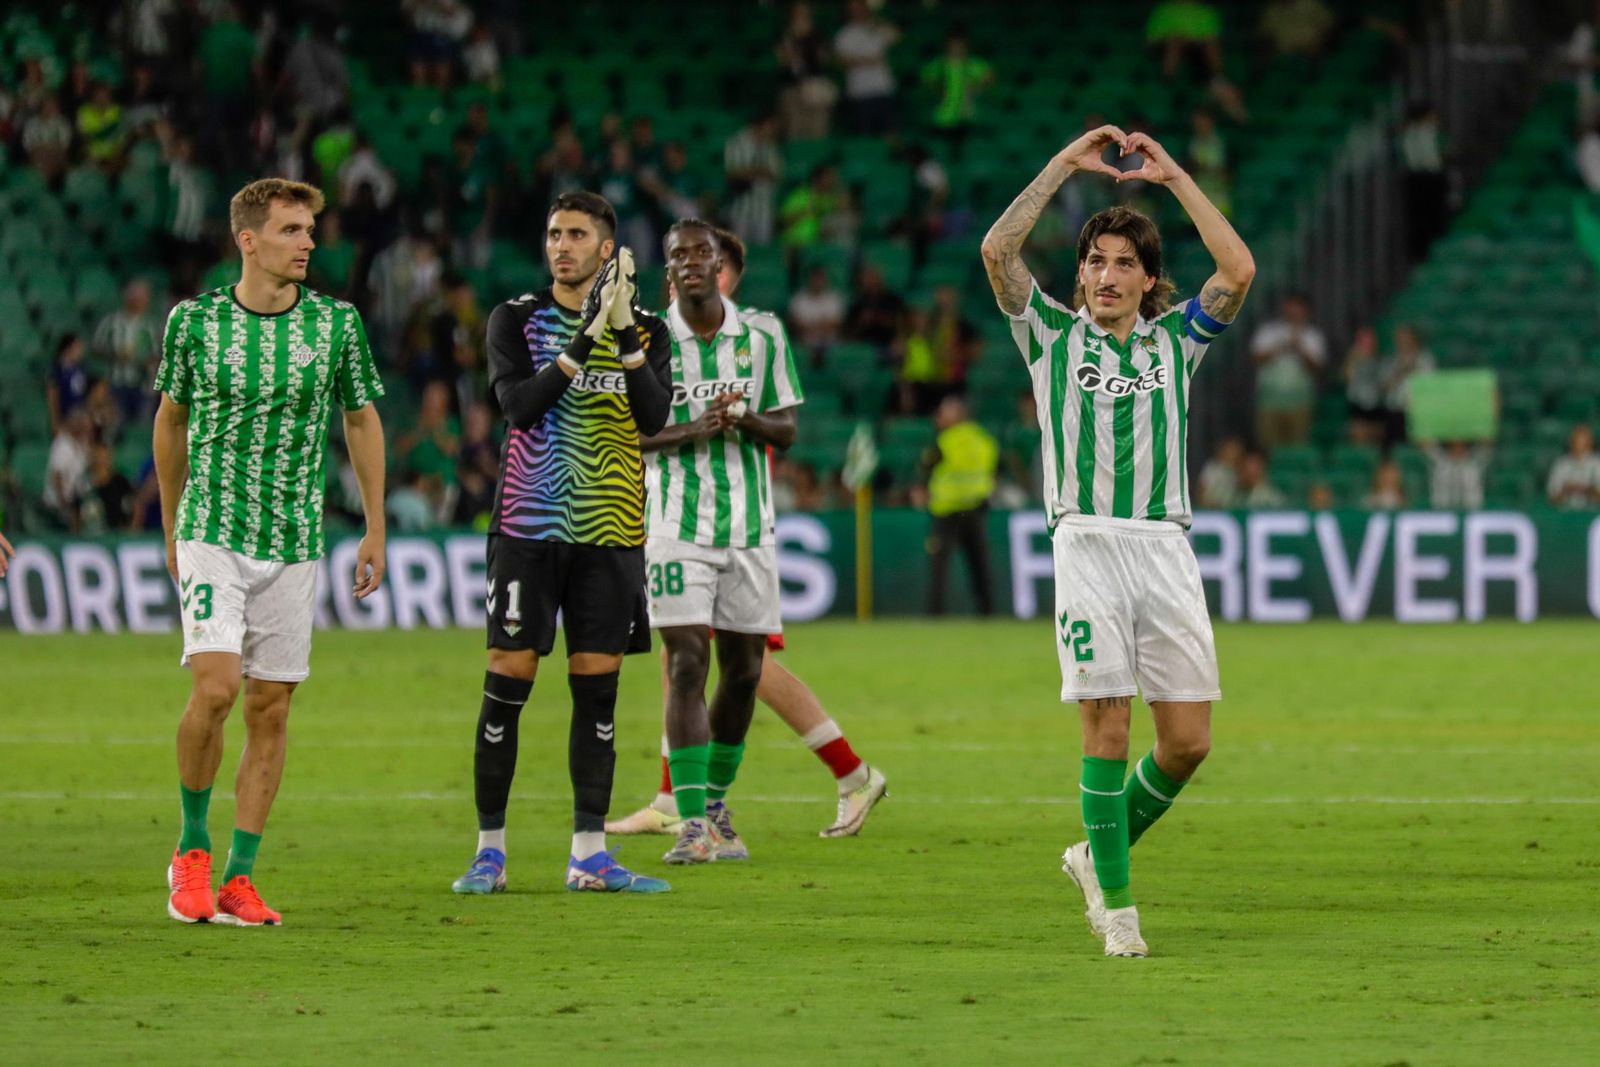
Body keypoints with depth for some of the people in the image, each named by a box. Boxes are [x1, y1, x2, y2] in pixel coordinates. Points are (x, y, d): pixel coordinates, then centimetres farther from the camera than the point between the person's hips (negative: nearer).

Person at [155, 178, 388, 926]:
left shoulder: (336, 323, 1)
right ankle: (191, 848, 3)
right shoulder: (194, 321, -1)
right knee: (215, 685, -17)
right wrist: (171, 526, 18)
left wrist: (375, 530, 9)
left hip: (294, 544, 2)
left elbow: (361, 421, 12)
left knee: (270, 708, 1)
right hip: (213, 534, -2)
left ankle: (239, 878, 7)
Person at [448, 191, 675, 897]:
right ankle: (489, 851, 3)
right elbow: (518, 403, -12)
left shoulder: (646, 332, 8)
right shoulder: (516, 319, 3)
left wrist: (626, 336, -20)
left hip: (609, 533, 2)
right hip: (529, 525, -2)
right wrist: (582, 343, -22)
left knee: (597, 690, 2)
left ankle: (589, 856, 6)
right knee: (507, 683, -4)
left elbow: (655, 417, -8)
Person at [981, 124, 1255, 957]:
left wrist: (1174, 177, 0)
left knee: (1188, 738, -2)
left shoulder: (1175, 340, 14)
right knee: (1106, 725, -8)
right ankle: (1116, 902, -3)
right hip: (1088, 541, -2)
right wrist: (1063, 167, -2)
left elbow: (1238, 271, -1)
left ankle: (1100, 855, 20)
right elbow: (997, 250, -3)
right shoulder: (1054, 335, 10)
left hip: (1164, 542, 2)